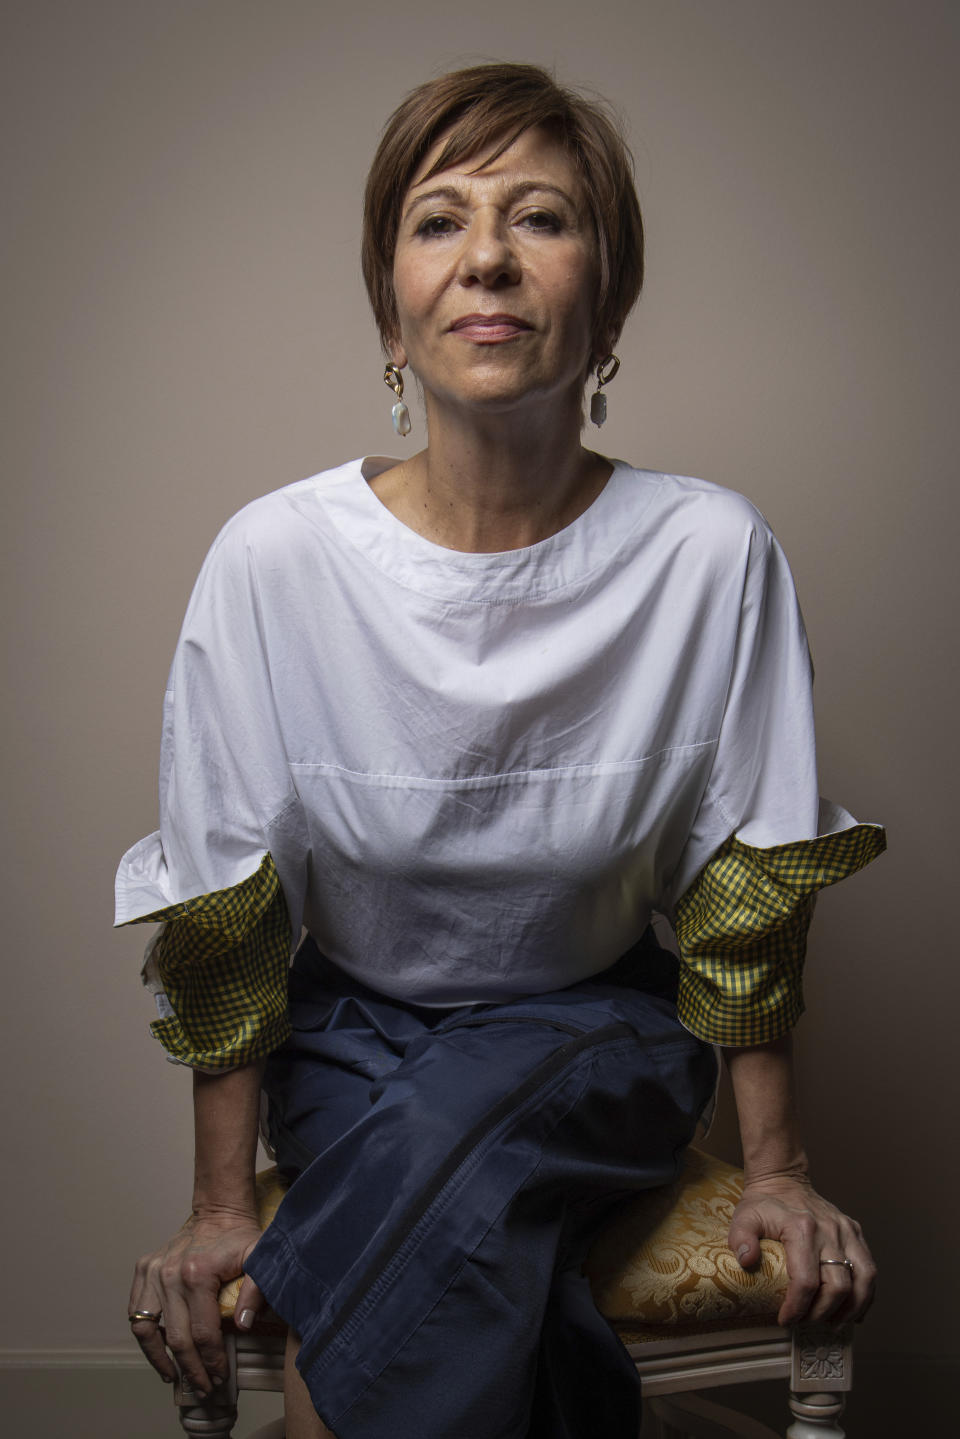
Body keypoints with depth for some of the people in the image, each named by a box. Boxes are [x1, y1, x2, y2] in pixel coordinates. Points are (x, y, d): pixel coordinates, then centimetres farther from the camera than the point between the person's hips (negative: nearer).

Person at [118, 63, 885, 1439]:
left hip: (600, 1028, 0)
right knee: (464, 1218, -31)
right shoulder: (276, 557, -17)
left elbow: (749, 894, -5)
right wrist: (221, 1204, -5)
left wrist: (776, 1164, -2)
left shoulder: (713, 554, -16)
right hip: (351, 1029, 0)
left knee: (444, 1137, -31)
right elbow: (223, 921, -8)